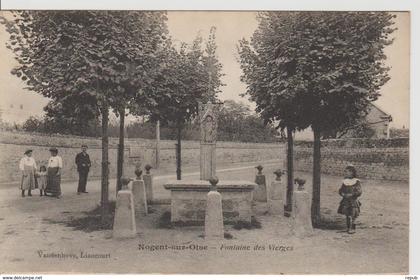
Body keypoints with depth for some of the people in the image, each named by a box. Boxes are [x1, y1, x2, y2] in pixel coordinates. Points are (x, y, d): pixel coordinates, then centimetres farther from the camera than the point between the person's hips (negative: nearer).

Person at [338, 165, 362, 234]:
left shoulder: (356, 181, -7)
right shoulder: (345, 181, 9)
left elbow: (359, 192, -12)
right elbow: (340, 190, 13)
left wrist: (351, 195, -20)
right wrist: (343, 194, -8)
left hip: (353, 201, -5)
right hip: (346, 201, 5)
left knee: (352, 215, -6)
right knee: (347, 215, 9)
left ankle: (352, 228, 2)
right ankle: (348, 228, 19)